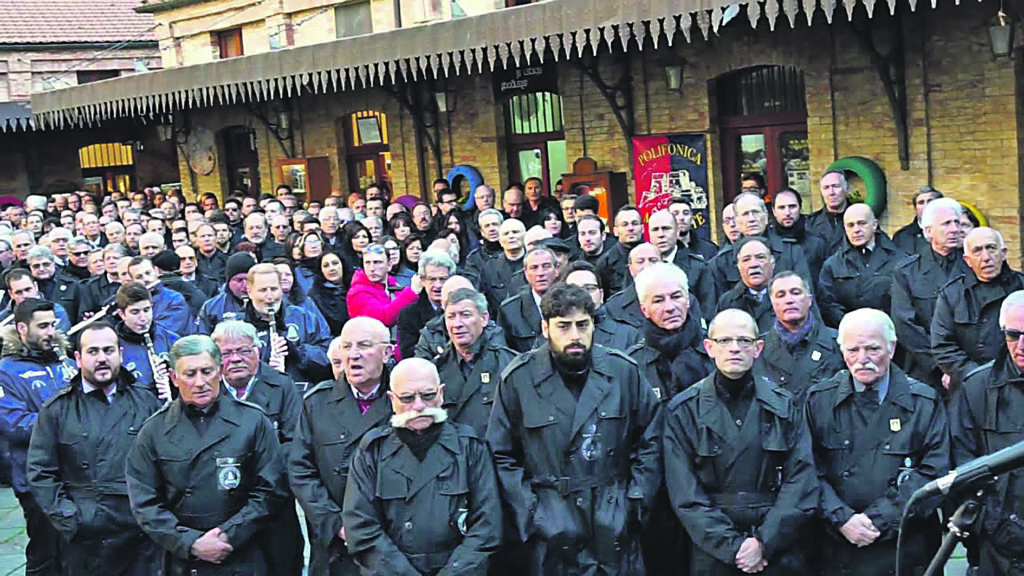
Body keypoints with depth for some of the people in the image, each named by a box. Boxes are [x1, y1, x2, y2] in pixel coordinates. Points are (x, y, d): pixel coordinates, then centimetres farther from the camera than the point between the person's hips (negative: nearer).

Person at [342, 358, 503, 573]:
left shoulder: (469, 446, 8)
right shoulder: (372, 451, 8)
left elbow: (487, 526, 3)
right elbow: (361, 529, 1)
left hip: (455, 569, -1)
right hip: (391, 571, 1)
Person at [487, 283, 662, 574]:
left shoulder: (623, 371, 0)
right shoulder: (519, 378, -5)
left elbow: (650, 440, 8)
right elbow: (502, 456, 0)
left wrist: (636, 503, 2)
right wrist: (529, 514, -6)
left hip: (615, 531, 2)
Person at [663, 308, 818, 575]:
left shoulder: (784, 405, 3)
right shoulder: (683, 411, -1)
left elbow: (802, 481, -4)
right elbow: (685, 495, -7)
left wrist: (764, 542, -14)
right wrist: (733, 546, -15)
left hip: (780, 551, 1)